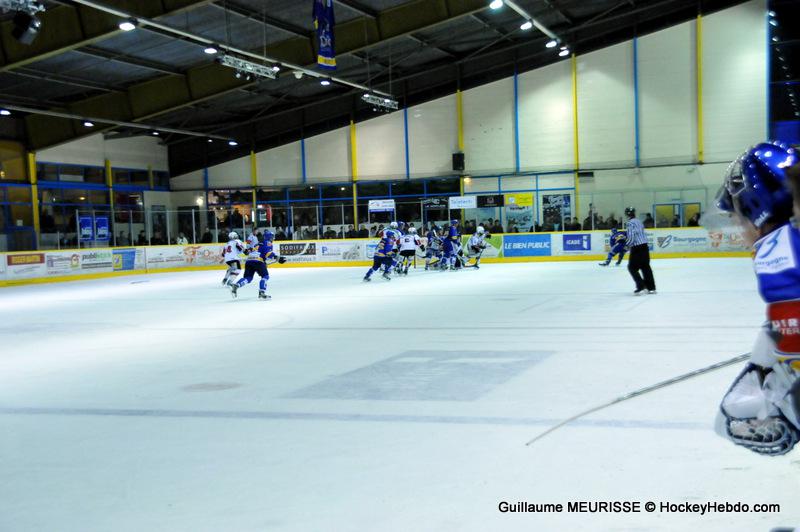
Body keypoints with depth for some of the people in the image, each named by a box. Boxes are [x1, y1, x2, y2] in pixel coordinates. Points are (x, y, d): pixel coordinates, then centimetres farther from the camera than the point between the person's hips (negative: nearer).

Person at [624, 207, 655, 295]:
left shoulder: (630, 223, -12)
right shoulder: (638, 221, 14)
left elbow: (631, 237, -19)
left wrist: (627, 245, -3)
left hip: (637, 248, -8)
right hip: (645, 246, 8)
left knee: (632, 268, 1)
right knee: (645, 267, 14)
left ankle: (641, 287, -7)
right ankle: (651, 287, 16)